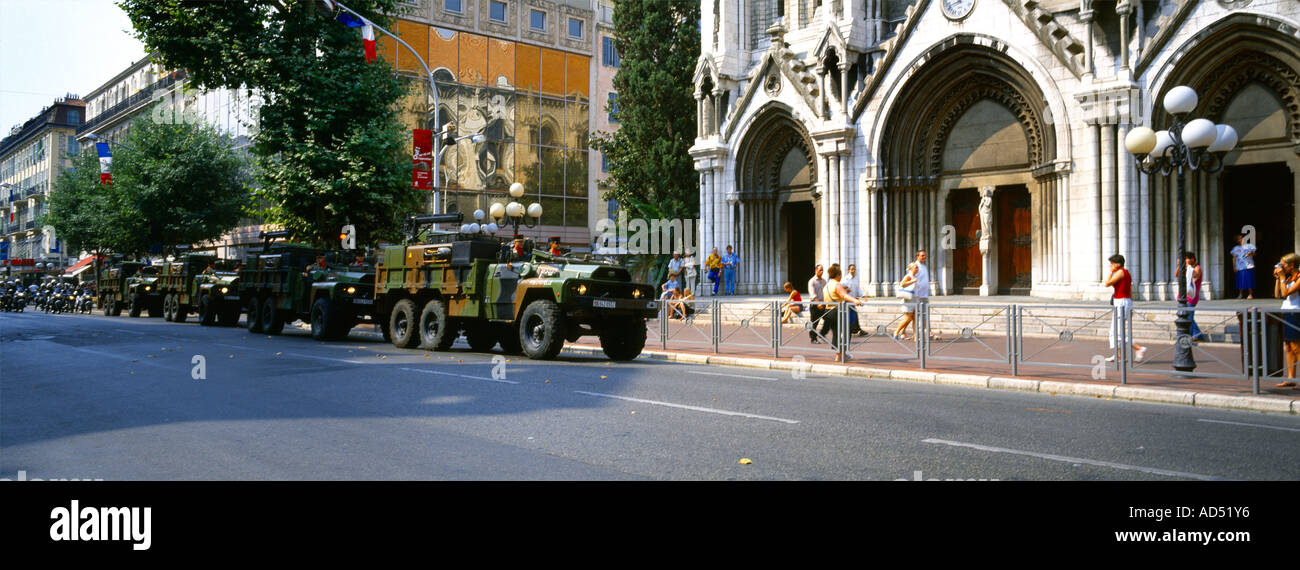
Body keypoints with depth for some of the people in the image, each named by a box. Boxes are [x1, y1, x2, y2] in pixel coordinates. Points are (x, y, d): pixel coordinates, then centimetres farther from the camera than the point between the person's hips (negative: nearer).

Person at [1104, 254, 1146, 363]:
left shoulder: (1121, 272, -13)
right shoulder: (1127, 273, 16)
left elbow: (1107, 283, -15)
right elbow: (1130, 292, 18)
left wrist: (1111, 272, -5)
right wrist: (1130, 307, 21)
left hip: (1121, 302, -10)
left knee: (1119, 332, -9)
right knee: (1114, 330, 13)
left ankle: (1139, 348, -10)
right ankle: (1118, 354, 14)